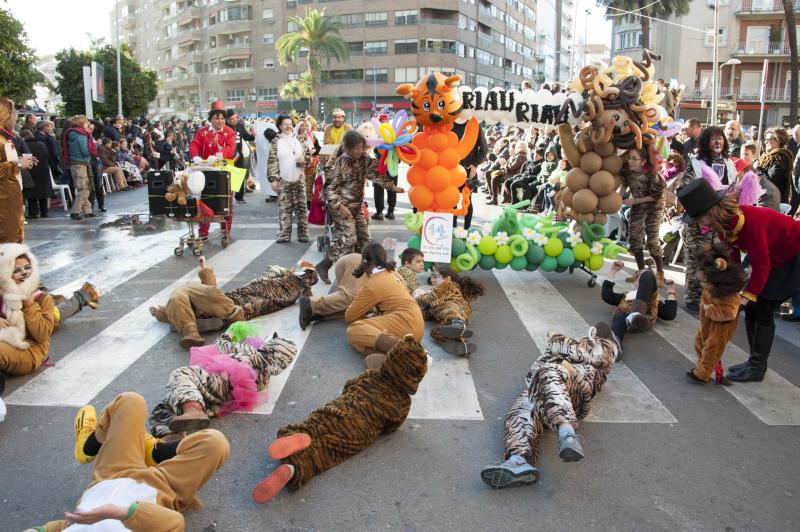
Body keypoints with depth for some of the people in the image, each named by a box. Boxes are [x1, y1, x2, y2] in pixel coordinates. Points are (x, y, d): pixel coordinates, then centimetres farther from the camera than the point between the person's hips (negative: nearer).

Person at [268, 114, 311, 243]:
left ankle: (303, 234, 11)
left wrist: (304, 159, -10)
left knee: (301, 207, 4)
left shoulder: (299, 140, 9)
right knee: (284, 208, 1)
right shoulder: (276, 142, 0)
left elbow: (308, 156, 14)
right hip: (283, 179, -2)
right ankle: (284, 234, 7)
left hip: (299, 179, 3)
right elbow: (272, 161, -3)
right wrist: (273, 179, -10)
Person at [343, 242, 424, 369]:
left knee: (353, 329, -17)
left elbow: (349, 317, 2)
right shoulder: (392, 273, 17)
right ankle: (374, 354, -35)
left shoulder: (372, 285, -6)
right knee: (362, 329, 0)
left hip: (405, 323, -9)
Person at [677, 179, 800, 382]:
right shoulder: (726, 222, -9)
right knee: (753, 308, 6)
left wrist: (746, 297, -25)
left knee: (763, 308, -9)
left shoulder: (748, 222, -35)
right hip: (775, 258, 8)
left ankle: (757, 367, 1)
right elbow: (732, 257, -4)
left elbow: (761, 266, -30)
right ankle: (755, 362, 16)